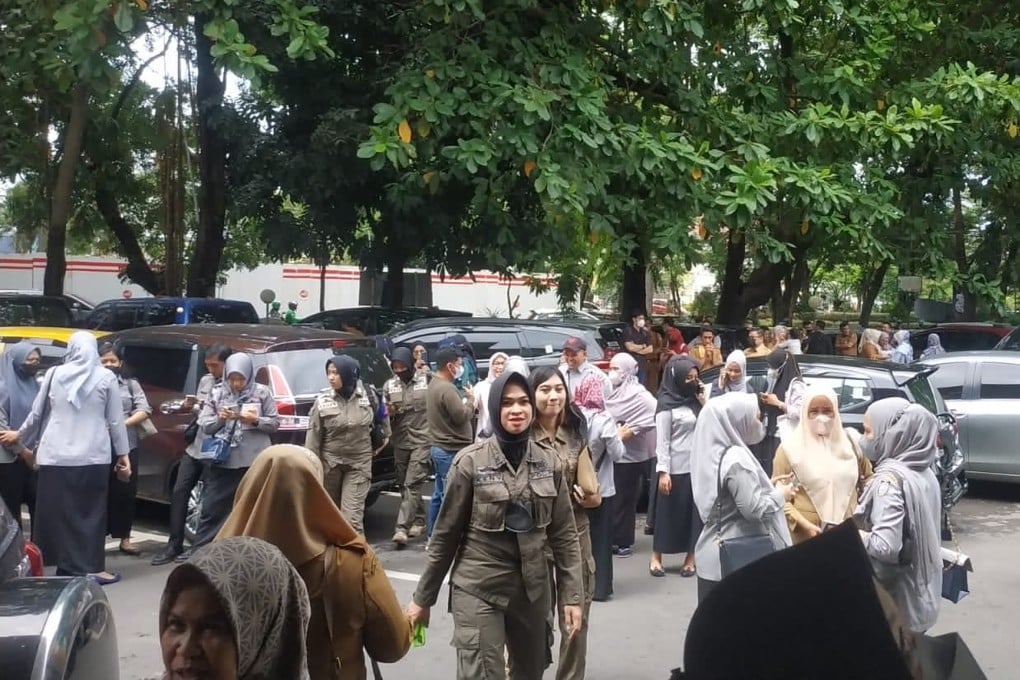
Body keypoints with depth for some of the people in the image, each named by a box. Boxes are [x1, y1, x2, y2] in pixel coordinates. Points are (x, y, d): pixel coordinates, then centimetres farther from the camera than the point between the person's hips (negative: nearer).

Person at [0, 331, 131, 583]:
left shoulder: (54, 374, 5)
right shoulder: (105, 377, 0)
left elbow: (37, 413, 12)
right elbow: (115, 421, 1)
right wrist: (123, 454, 8)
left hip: (55, 455, 1)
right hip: (93, 456, -1)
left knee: (57, 512, 8)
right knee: (90, 512, 3)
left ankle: (67, 567, 12)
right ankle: (90, 567, 1)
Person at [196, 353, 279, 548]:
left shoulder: (262, 393, 2)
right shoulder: (217, 393, 7)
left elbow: (275, 423, 3)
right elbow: (204, 424, 5)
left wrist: (255, 421, -14)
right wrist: (220, 418, -14)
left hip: (252, 462, -1)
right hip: (220, 461, 1)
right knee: (211, 508, 4)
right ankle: (198, 550, 11)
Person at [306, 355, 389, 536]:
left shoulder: (368, 395, -5)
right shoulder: (323, 400, -9)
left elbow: (382, 416, 17)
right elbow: (313, 435, -6)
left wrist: (385, 436, 27)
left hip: (360, 462, -1)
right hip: (330, 462, 1)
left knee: (352, 515, -10)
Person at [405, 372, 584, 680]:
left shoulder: (548, 462, 2)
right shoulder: (470, 462, -9)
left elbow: (564, 534, 5)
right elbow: (446, 534, -3)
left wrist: (572, 595, -1)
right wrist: (423, 598, 0)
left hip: (532, 589, 4)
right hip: (479, 590, -4)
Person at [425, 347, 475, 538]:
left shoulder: (434, 385, 14)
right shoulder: (447, 388, -20)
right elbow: (462, 416, -19)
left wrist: (466, 400, 6)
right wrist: (470, 398, -3)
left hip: (439, 447, 11)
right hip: (451, 450, -11)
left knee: (439, 494, 15)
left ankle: (433, 536, 21)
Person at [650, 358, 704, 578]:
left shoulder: (694, 401, 9)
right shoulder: (667, 405, -8)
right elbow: (662, 441, -10)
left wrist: (704, 402, -1)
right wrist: (662, 471, -16)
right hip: (676, 468, -5)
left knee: (695, 512, 6)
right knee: (669, 513, 3)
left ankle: (690, 558, 13)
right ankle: (656, 557, 14)